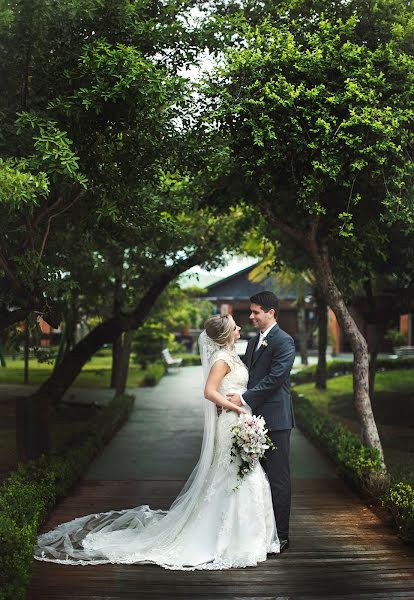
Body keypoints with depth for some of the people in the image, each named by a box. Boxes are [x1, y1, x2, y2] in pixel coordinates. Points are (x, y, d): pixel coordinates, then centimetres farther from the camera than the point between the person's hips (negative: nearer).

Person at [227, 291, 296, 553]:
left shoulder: (284, 341, -10)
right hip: (255, 418, 8)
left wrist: (244, 398, -18)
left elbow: (275, 378, -18)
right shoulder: (253, 342, 17)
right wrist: (235, 399, 5)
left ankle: (281, 536, 7)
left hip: (276, 419, -8)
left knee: (278, 478, -1)